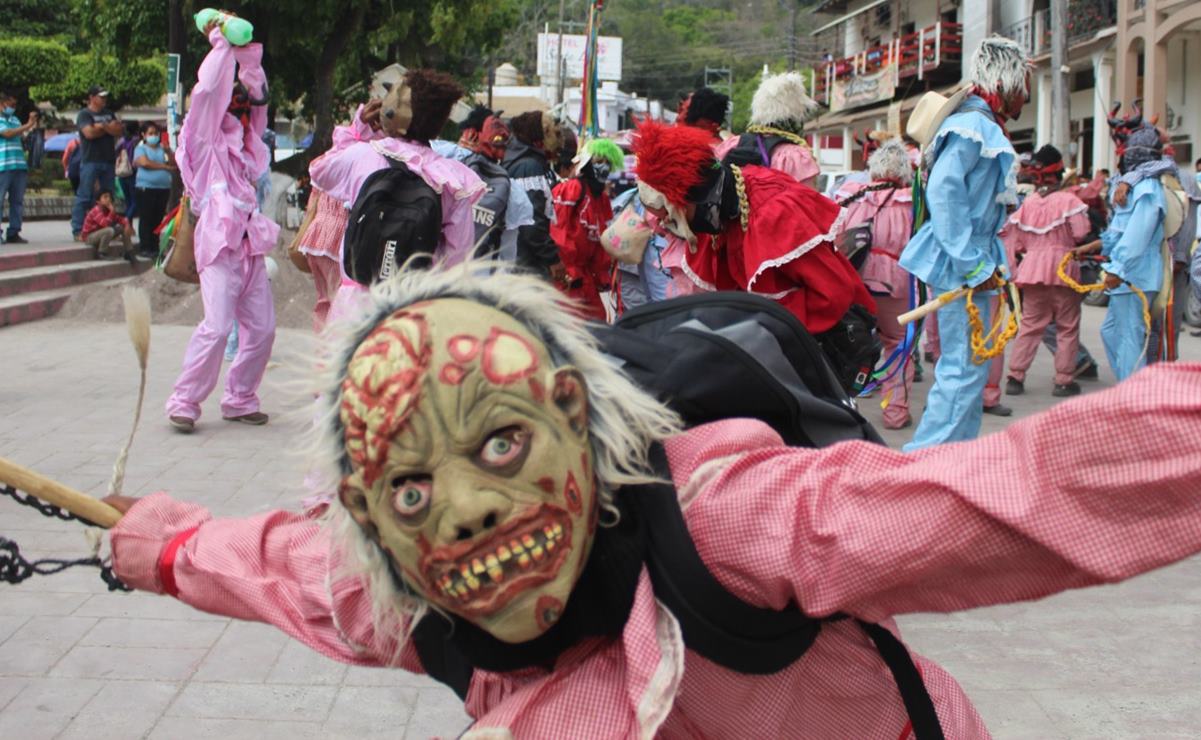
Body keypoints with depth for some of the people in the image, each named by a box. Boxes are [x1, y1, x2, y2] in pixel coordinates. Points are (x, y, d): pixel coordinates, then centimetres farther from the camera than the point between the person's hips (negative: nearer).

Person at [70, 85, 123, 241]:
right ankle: (78, 230, -6)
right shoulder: (84, 114, -1)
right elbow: (89, 133, -16)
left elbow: (119, 130, 7)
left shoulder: (109, 114, 19)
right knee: (84, 197, -6)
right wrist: (110, 128, -4)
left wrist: (101, 126, -9)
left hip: (108, 160, 6)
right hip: (90, 161, -6)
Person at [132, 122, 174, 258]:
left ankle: (155, 247, 10)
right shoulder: (141, 149, 5)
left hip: (163, 187, 4)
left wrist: (168, 152, -9)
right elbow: (144, 162, -13)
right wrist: (164, 166, -6)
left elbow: (174, 164, 8)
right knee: (146, 219, -4)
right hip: (146, 187, -4)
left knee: (158, 219, 5)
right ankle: (146, 247, -2)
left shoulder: (163, 149, 16)